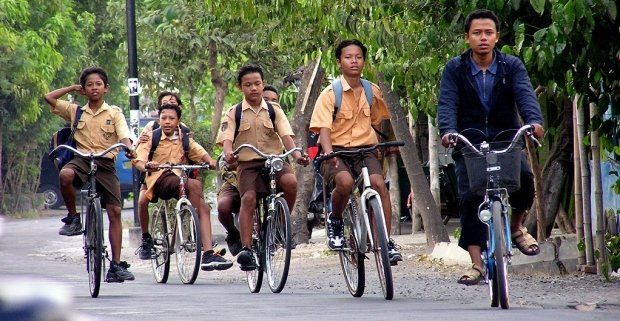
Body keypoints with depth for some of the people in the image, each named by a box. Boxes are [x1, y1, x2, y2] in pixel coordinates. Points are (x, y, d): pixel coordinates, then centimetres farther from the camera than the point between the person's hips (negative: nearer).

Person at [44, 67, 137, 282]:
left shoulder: (114, 113, 8)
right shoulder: (75, 111, 13)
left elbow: (124, 136, -6)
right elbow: (49, 98, 13)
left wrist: (128, 148, -28)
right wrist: (73, 89, 17)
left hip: (106, 163, 0)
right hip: (82, 159, 0)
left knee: (114, 211, -7)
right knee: (65, 174, -36)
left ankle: (116, 265, -4)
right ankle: (73, 218, -12)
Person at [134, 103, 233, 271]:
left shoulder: (185, 139, 18)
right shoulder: (151, 138, 6)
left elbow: (200, 152, 2)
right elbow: (138, 161, -7)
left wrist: (209, 160, -21)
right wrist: (147, 166, -30)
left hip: (180, 179, 5)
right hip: (159, 180, -4)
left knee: (203, 207, -18)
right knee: (195, 185, -29)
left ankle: (208, 254, -23)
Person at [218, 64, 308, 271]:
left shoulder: (274, 110, 9)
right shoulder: (235, 113, 6)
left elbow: (286, 134, -2)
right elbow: (227, 138, -7)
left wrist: (296, 153, -23)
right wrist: (228, 153, -31)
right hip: (248, 164, -1)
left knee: (290, 181, -30)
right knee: (248, 198, -26)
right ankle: (246, 248, -28)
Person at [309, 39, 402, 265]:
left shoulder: (372, 92, 10)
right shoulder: (330, 94, -4)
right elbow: (323, 128, -14)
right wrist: (329, 153, -31)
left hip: (365, 151, 3)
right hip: (337, 152, -3)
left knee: (378, 183, -27)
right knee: (345, 181, -35)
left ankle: (386, 241, -21)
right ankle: (335, 221, -4)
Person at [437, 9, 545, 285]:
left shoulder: (511, 66, 2)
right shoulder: (455, 69, 0)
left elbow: (525, 95, -14)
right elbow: (447, 104, -12)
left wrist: (534, 121, -36)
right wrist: (448, 131, -33)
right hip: (469, 144, 0)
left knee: (524, 176, -26)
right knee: (470, 197, -15)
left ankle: (516, 226, 2)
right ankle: (476, 264, -11)